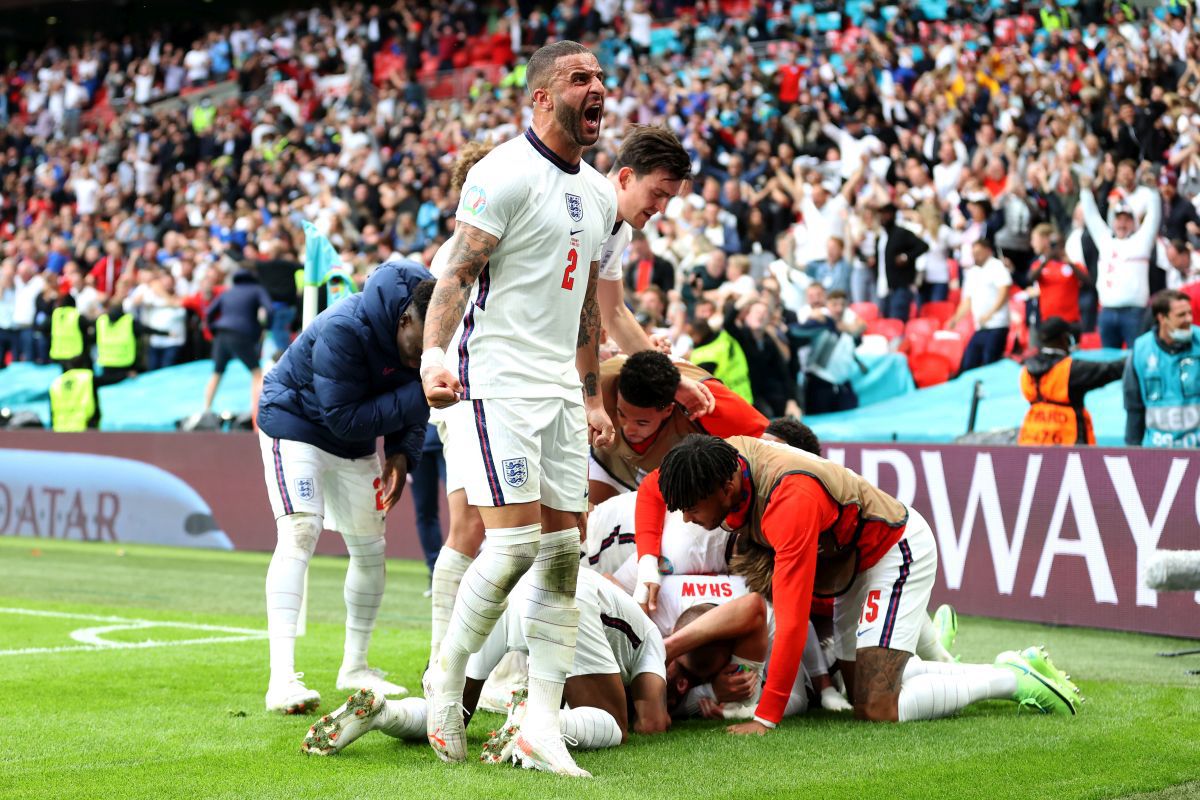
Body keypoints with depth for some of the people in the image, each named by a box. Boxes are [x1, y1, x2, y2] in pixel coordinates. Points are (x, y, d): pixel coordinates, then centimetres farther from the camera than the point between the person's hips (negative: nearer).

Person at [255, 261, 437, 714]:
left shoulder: (427, 341, -15)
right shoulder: (345, 331, -37)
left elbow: (415, 406, 0)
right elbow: (344, 418, -34)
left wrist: (402, 454, -18)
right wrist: (417, 396, -38)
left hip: (357, 439, 7)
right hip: (297, 422, -7)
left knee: (370, 547, 7)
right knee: (300, 533, -22)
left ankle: (355, 667, 23)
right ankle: (282, 679, -27)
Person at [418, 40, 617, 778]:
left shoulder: (598, 194, 17)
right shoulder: (506, 175, -9)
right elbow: (456, 275, -14)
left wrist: (592, 397, 23)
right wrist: (435, 355, -29)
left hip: (559, 391, 8)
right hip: (496, 380, -8)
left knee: (564, 556, 2)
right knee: (515, 544, -13)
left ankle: (541, 728, 6)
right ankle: (447, 675, 10)